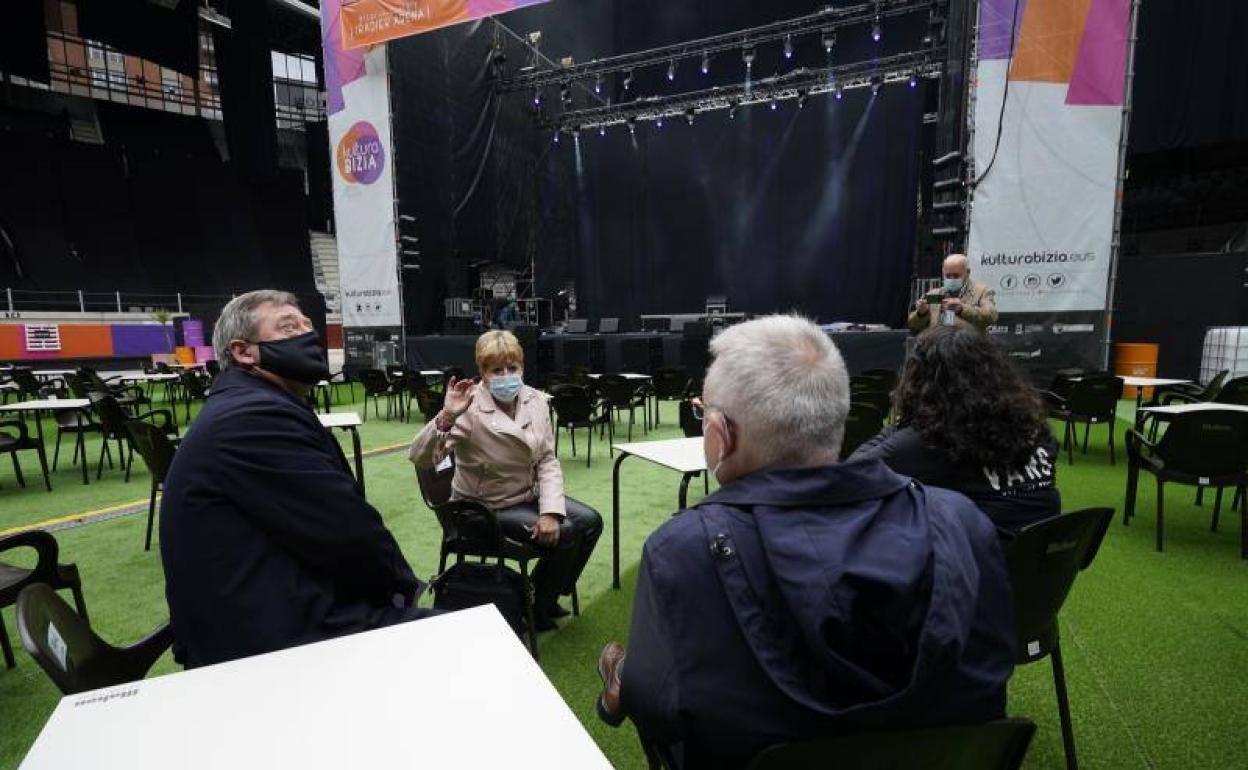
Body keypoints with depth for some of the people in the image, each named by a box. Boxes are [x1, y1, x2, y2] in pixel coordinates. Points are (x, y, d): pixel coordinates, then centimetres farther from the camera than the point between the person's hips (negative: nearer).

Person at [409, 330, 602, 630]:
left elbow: (547, 460, -5)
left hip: (529, 494, 6)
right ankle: (533, 608, 9)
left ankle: (548, 596, 18)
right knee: (564, 534, -18)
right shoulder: (470, 409, -22)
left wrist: (551, 511, -17)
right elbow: (420, 458, -30)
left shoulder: (536, 399, -7)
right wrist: (446, 417, -47)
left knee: (590, 522, -4)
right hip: (487, 507, -6)